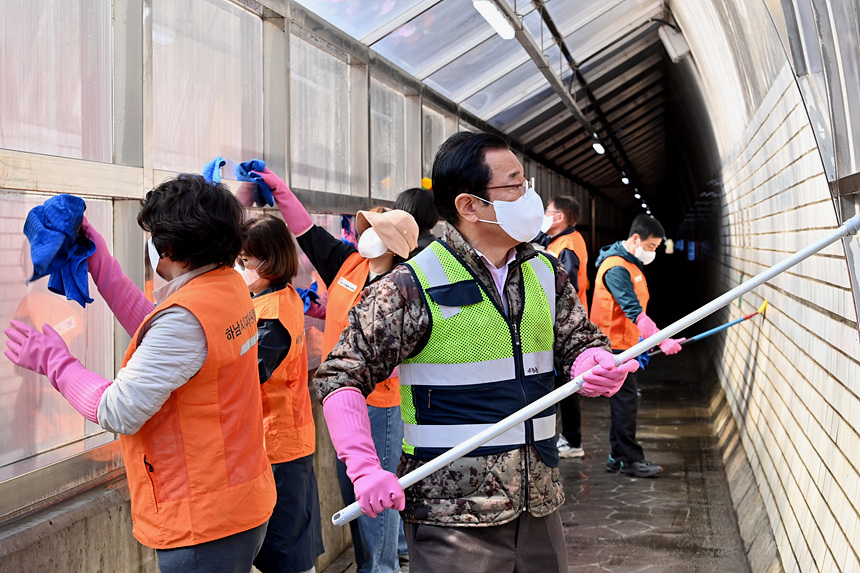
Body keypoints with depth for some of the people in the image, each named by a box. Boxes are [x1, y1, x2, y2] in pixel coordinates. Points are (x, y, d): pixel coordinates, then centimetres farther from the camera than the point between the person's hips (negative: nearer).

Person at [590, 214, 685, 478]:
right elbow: (634, 311, -29)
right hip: (615, 344, -10)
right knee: (625, 399, -7)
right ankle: (630, 459, -2)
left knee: (624, 400, 13)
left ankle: (618, 456, 20)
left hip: (624, 343, 10)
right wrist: (662, 340, -34)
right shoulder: (616, 268, -20)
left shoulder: (630, 263, 14)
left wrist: (643, 340, 23)